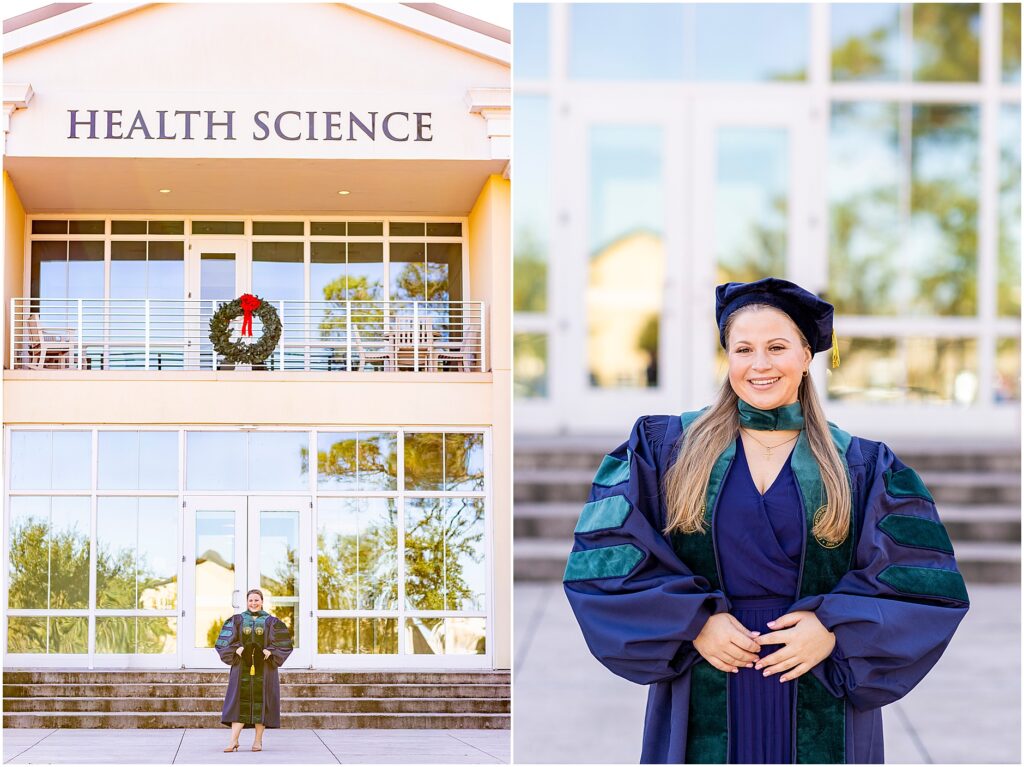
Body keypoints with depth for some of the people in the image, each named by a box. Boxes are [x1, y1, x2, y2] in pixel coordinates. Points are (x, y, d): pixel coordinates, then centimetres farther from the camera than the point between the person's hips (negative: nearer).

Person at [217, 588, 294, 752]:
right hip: (242, 666, 1)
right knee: (239, 701, -6)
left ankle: (258, 740, 6)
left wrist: (270, 652, -14)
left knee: (261, 701, -1)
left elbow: (284, 643, 1)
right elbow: (223, 641, 4)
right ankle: (234, 740, -10)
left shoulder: (271, 622, 5)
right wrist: (236, 649, -13)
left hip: (264, 667, -1)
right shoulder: (237, 620, 8)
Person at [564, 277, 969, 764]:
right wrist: (693, 623, -14)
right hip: (704, 708, 0)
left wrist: (834, 629, -15)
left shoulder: (863, 468, 4)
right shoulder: (665, 448, 3)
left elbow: (923, 581, -1)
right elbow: (607, 554, -3)